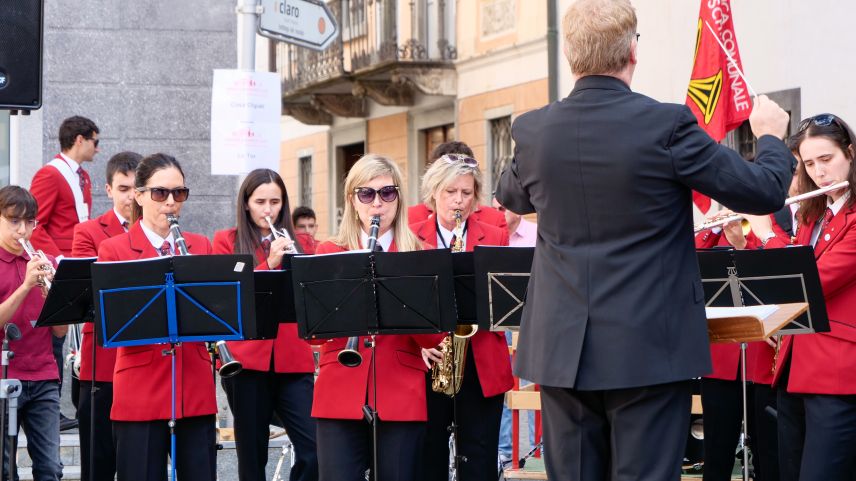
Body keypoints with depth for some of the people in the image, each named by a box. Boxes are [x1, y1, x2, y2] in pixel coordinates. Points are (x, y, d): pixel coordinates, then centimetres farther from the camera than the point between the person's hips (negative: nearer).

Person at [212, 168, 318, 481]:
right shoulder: (226, 241, 7)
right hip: (247, 360, -2)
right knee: (252, 454, 3)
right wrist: (269, 263, -18)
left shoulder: (296, 242, 15)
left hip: (293, 360, 2)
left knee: (315, 450, -11)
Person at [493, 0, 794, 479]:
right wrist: (771, 136, 17)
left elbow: (511, 197, 21)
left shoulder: (532, 131, -1)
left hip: (562, 349, 4)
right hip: (649, 349, -3)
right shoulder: (667, 125, -12)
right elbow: (766, 192, -4)